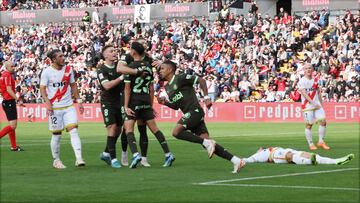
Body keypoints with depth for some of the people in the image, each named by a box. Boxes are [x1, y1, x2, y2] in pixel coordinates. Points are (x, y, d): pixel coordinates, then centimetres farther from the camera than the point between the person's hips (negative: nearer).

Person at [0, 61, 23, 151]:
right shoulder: (7, 75, -13)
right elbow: (9, 90, -21)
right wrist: (17, 99, -23)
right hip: (9, 102, -10)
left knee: (13, 125, 11)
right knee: (13, 125, -12)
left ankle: (14, 146, 13)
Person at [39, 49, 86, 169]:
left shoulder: (68, 69, 8)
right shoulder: (47, 72, -4)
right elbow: (42, 88, -6)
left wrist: (78, 101, 11)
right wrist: (47, 102, -20)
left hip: (69, 106, 3)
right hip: (55, 108, -3)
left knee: (73, 130, -11)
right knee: (56, 135, 3)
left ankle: (79, 158, -17)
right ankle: (56, 160, 18)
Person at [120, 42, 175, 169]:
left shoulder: (131, 67, -9)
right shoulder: (148, 66, 9)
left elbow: (127, 88, -12)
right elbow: (151, 88, 12)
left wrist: (126, 106, -11)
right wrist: (151, 105, 18)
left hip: (134, 101, -6)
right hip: (146, 101, 6)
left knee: (128, 129, -3)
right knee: (154, 128, 10)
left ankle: (135, 154, -22)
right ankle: (168, 154, 7)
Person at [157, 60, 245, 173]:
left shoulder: (180, 78, -6)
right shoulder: (167, 87, 20)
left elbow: (201, 80, -11)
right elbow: (176, 106, 26)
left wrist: (206, 98, -17)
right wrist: (165, 102, 8)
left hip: (195, 111, -8)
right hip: (189, 113, 8)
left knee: (176, 132, -22)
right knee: (207, 142, -1)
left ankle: (207, 143, -17)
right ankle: (236, 161, -2)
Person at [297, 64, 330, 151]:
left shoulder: (316, 79, 11)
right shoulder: (302, 81, -8)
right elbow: (304, 94, -17)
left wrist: (321, 104, 15)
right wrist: (313, 103, -24)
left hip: (317, 104, 5)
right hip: (307, 106, -5)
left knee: (323, 121, -5)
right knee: (309, 125, -1)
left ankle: (321, 142, 7)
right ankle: (311, 144, 9)